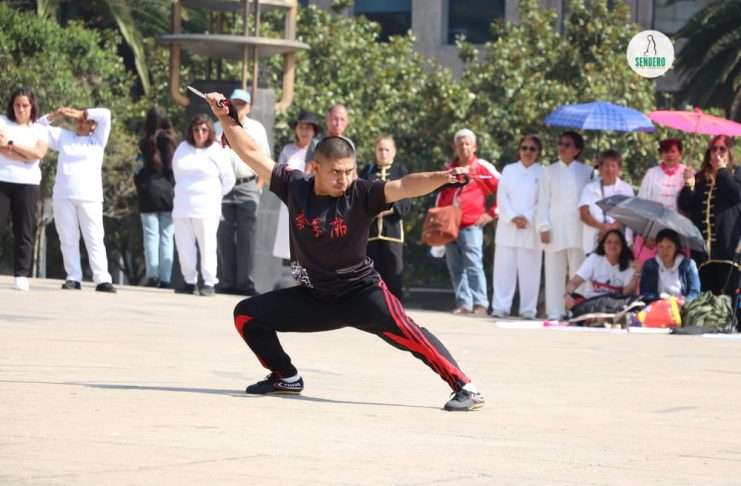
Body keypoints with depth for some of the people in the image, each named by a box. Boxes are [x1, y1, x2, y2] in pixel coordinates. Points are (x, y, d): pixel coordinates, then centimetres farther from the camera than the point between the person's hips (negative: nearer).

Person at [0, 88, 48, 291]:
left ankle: (22, 275, -2)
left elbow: (39, 153, -7)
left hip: (27, 184, 1)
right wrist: (26, 156, -10)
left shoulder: (39, 130, 11)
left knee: (24, 231, -2)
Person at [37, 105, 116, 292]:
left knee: (94, 239, -6)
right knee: (68, 239, 1)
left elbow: (105, 114, 0)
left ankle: (102, 279, -10)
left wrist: (81, 114, 3)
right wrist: (55, 116, 5)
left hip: (89, 197, -3)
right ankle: (73, 278, 3)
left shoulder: (98, 139, 10)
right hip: (63, 197, 3)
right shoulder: (64, 136, 17)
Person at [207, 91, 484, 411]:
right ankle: (286, 378, 21)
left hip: (361, 292, -5)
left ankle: (465, 388, -27)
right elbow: (251, 154, -2)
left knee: (402, 329, -29)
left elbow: (404, 187, -31)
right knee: (247, 314, 3)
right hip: (313, 297, 5)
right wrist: (225, 118, -7)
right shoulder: (295, 187, -8)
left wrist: (441, 178, -48)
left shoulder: (361, 194, -17)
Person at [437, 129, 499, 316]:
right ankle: (463, 303, 8)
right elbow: (441, 196, 27)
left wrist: (492, 212, -2)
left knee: (473, 265, -13)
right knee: (455, 268, 5)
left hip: (471, 226, -6)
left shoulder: (482, 167, 0)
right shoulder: (449, 169, 17)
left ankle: (480, 304, -15)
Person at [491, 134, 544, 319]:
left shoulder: (543, 173, 7)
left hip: (531, 230, -2)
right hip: (508, 228, 2)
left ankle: (528, 309, -1)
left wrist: (527, 219, -11)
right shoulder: (509, 170, 14)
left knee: (529, 270, -4)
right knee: (504, 268, -2)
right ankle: (500, 307, -1)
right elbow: (501, 198, 5)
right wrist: (513, 218, -9)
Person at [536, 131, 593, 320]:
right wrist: (544, 227, -4)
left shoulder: (586, 172, 9)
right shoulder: (550, 171, 11)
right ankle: (554, 312, 1)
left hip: (579, 231, -1)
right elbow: (543, 201, 6)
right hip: (555, 230, 1)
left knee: (578, 273, -2)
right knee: (555, 273, -1)